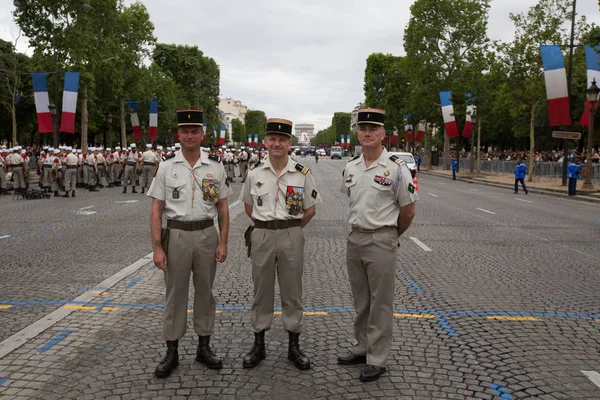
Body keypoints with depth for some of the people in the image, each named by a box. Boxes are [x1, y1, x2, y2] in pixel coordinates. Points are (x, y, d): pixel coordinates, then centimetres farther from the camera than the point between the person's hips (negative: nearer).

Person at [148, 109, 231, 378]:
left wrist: (223, 243, -2)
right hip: (176, 235, -1)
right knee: (175, 293, 8)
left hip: (207, 235, 1)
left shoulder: (215, 167, 1)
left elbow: (222, 209, 5)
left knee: (205, 291, 12)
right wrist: (157, 248, -10)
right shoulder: (166, 167, -2)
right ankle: (171, 352, 21)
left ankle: (204, 347, 27)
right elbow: (156, 210, -3)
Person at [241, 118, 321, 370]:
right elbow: (248, 205, 14)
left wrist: (291, 229, 3)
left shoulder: (302, 174, -3)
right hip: (261, 236, 1)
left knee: (292, 291, 8)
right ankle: (258, 345, 23)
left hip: (291, 237, -1)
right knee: (261, 291, 10)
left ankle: (294, 345, 22)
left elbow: (310, 210, 5)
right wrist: (265, 225, 8)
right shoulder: (254, 173, 1)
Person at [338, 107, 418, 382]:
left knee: (381, 303, 4)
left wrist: (389, 235, 7)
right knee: (360, 301, 17)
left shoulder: (396, 168, -11)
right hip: (354, 238, 6)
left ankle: (377, 359, 14)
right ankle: (362, 348, 31)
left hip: (381, 241, -6)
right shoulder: (350, 167, 6)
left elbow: (408, 211, -4)